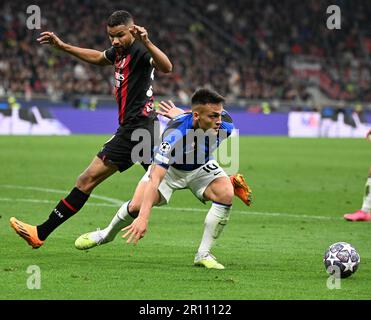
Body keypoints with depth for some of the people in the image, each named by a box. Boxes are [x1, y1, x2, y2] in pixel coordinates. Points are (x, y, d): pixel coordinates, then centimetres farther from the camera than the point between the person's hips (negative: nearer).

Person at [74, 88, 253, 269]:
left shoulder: (225, 124, -30)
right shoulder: (175, 133, -43)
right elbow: (155, 179, -46)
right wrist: (143, 218, -53)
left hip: (201, 166, 3)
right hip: (169, 168, -3)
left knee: (226, 194, -25)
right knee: (137, 205, -18)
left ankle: (203, 254, -13)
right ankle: (107, 234, 17)